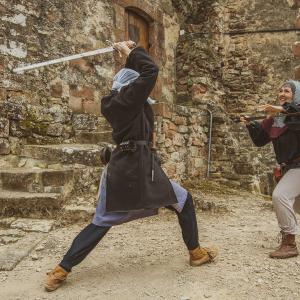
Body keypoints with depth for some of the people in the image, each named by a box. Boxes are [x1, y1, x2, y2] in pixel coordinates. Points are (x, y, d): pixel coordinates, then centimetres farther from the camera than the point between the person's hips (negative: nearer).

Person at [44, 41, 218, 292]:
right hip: (139, 168, -7)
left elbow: (137, 76, 30)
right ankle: (196, 252, 25)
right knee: (184, 201, 14)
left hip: (121, 167, 7)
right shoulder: (129, 98, -8)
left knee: (101, 222, 11)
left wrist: (130, 55, 24)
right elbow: (151, 71, -9)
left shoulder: (114, 102, 14)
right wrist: (132, 51, 5)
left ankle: (61, 271, 11)